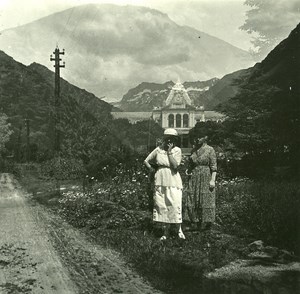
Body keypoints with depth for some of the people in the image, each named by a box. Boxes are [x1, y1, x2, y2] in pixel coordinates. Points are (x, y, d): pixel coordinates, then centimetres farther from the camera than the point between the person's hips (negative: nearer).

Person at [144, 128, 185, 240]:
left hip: (173, 181, -2)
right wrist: (151, 169, 1)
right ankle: (165, 232, 13)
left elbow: (175, 165, -15)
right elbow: (146, 161, 12)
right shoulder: (158, 149, 5)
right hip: (160, 180, 2)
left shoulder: (177, 150, -1)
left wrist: (169, 152, -12)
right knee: (161, 205, 4)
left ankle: (179, 230, 10)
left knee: (175, 205, -8)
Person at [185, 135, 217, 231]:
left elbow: (214, 166, -7)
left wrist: (213, 180, -14)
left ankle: (206, 224, 7)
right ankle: (196, 223, 13)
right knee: (192, 201, 2)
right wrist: (188, 170, 6)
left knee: (206, 200, -3)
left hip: (206, 179, -5)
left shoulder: (210, 150, -3)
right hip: (194, 179, 5)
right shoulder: (193, 150, 13)